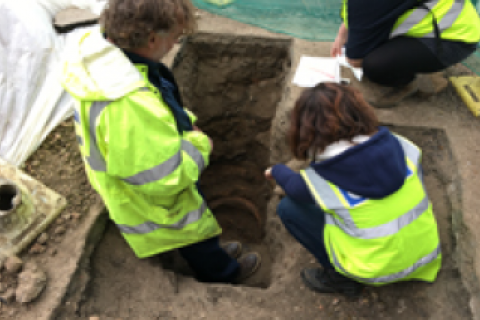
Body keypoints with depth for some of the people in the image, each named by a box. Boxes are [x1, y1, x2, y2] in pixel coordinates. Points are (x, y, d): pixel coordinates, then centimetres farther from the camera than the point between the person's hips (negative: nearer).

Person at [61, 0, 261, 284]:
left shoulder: (99, 45, -13)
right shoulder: (129, 104, -45)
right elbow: (165, 179, -37)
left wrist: (184, 123, -6)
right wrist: (199, 143, -21)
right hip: (156, 206, -8)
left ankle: (215, 253, 63)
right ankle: (224, 274, 54)